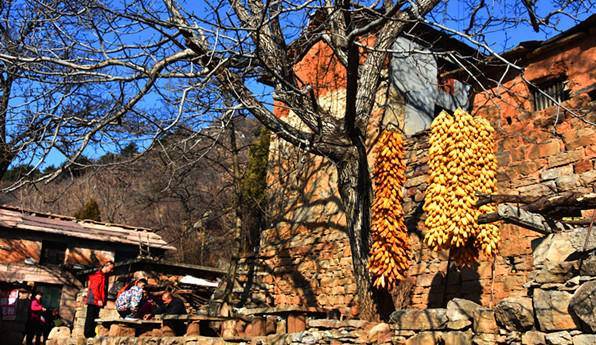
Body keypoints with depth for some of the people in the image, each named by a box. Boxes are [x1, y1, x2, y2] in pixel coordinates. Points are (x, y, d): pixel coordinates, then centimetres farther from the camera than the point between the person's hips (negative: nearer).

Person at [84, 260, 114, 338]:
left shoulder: (104, 276, 16)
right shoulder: (98, 275, -12)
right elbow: (94, 288, -18)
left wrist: (104, 300, 12)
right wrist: (98, 299, -19)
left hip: (97, 301, 9)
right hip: (94, 300, -9)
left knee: (94, 318, 10)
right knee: (90, 317, -3)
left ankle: (92, 334, 14)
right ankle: (88, 334, 1)